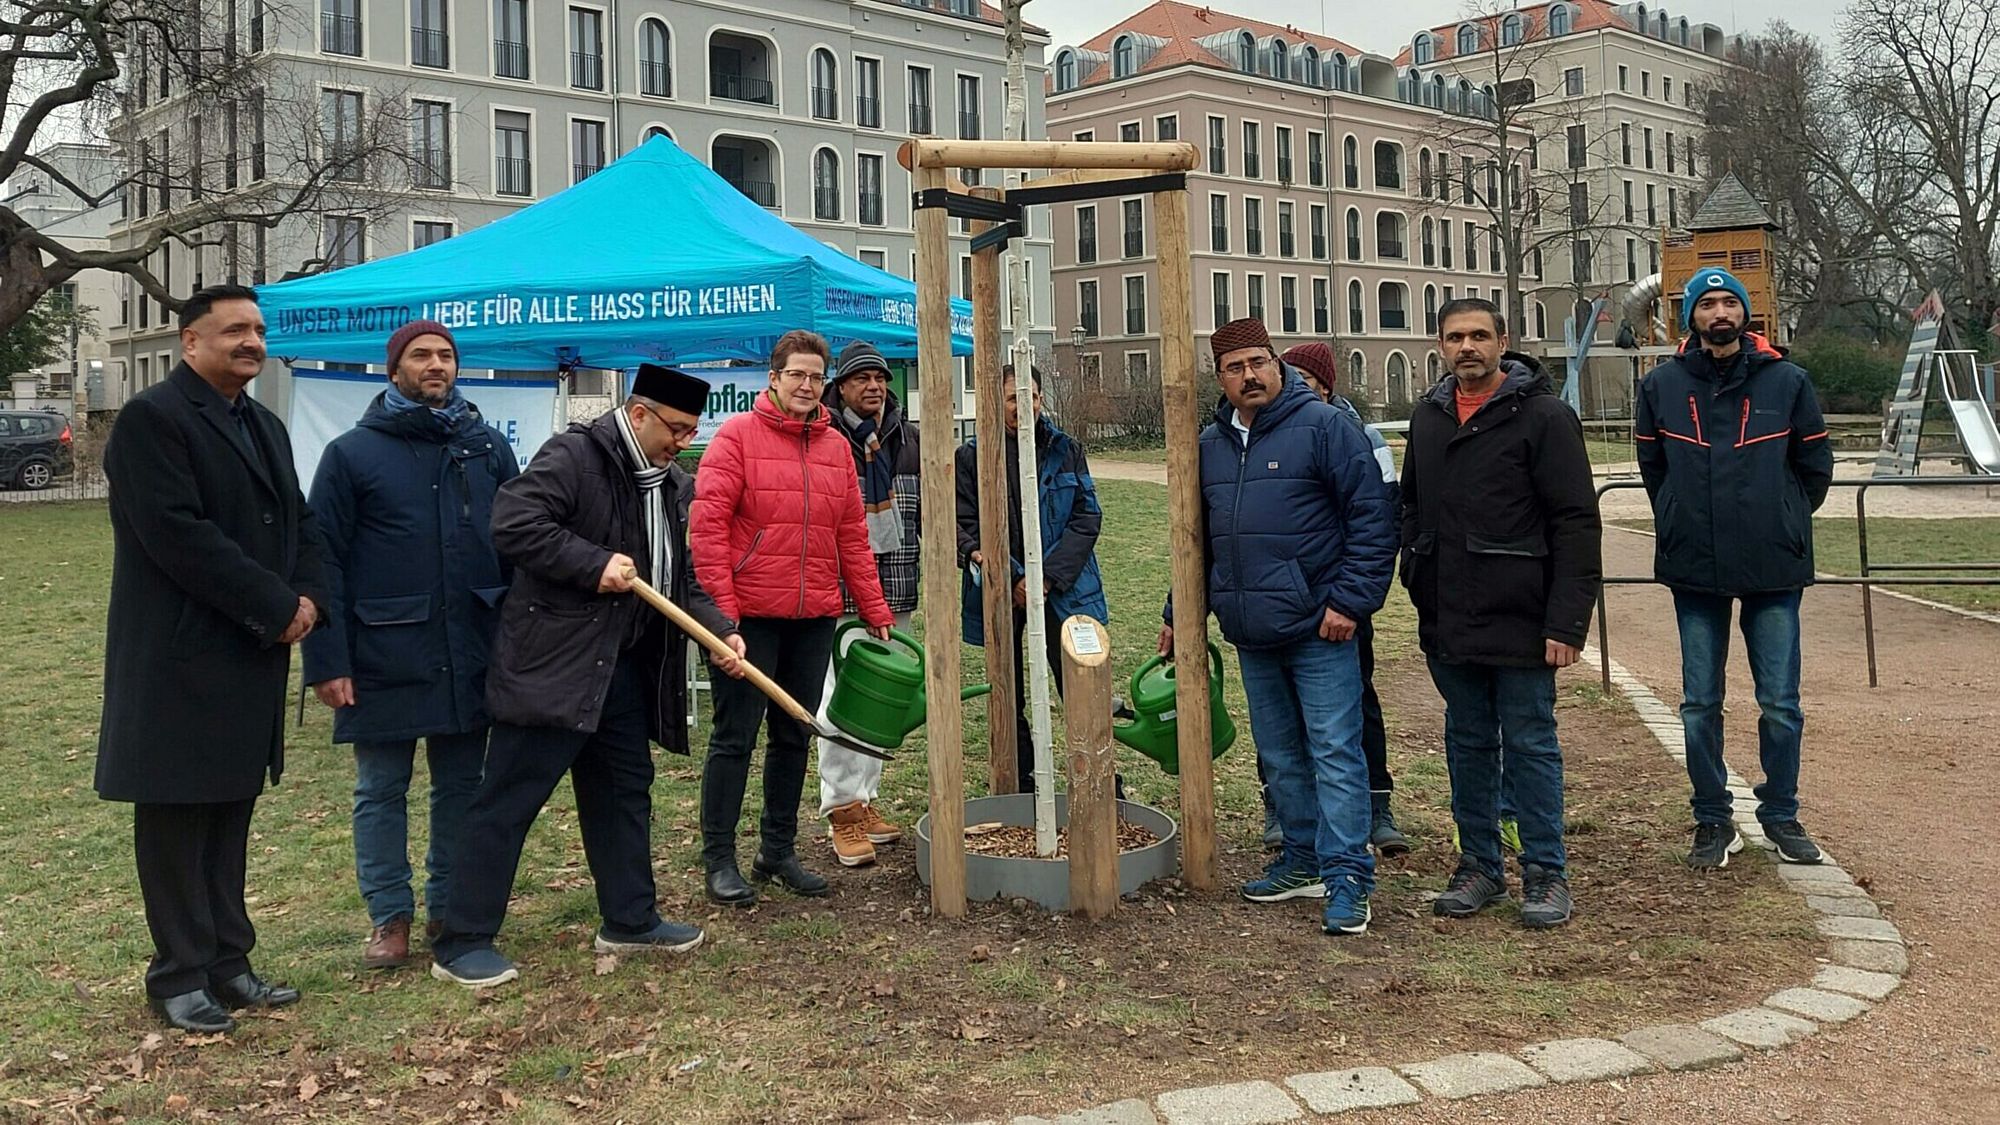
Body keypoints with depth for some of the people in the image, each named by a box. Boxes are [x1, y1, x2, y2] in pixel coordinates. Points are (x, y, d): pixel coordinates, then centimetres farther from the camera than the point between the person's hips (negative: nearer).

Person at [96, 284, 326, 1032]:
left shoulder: (266, 428, 16)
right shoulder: (151, 418, -11)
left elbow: (300, 524, 15)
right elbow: (178, 534, -21)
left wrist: (308, 598, -5)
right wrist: (277, 607, -18)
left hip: (253, 655, 8)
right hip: (180, 658, -8)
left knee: (230, 813, 13)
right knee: (177, 818, 2)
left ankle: (227, 963, 21)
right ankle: (180, 976, 12)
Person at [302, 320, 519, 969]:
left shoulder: (487, 447, 7)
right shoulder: (352, 453, -1)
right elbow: (323, 561, -3)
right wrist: (326, 659, -9)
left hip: (470, 652, 3)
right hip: (384, 654, -3)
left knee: (462, 785, 12)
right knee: (381, 790, 7)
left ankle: (451, 908, 25)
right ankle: (390, 916, 18)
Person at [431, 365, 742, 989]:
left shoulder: (672, 485, 14)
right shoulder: (573, 456, -13)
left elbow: (682, 578, 18)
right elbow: (513, 523, -23)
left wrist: (721, 629, 3)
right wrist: (595, 564, -23)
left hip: (624, 667, 9)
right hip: (552, 662, -9)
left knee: (626, 791, 16)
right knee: (509, 800, -2)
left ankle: (630, 919, 30)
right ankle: (461, 943, 7)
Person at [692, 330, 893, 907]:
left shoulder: (836, 446, 11)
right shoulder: (737, 435, -6)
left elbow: (853, 537, 13)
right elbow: (707, 524, -12)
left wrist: (875, 611, 10)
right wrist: (722, 608, -17)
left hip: (815, 619, 6)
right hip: (750, 616, -5)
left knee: (794, 735, 13)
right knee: (734, 736, 2)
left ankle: (778, 852, 26)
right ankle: (718, 859, 13)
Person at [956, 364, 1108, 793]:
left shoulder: (1066, 450, 6)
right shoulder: (971, 457, 1)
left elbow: (1086, 518, 1)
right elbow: (965, 524, -2)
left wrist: (1047, 577, -10)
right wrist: (996, 567, -18)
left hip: (1062, 590, 0)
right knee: (1009, 698, 8)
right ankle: (1020, 788, 19)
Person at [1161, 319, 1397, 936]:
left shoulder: (1324, 427, -6)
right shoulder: (1211, 445, 13)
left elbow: (1373, 518, -10)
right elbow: (1199, 537, 22)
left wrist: (1350, 601, -15)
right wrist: (1180, 614, 20)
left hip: (1319, 631, -6)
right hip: (1251, 637, 7)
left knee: (1335, 755, -5)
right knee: (1280, 757, 14)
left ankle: (1347, 880, -1)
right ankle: (1303, 862, 26)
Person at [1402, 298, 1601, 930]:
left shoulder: (1543, 415, -8)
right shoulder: (1427, 418, 11)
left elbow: (1576, 523, -12)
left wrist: (1566, 621, -17)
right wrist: (1420, 588, 11)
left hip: (1519, 620, -6)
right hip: (1449, 625, 6)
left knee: (1530, 747, 3)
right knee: (1468, 746, 13)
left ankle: (1547, 873, 14)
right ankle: (1479, 866, 25)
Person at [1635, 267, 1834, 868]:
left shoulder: (1787, 380, -1)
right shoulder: (1661, 385, 1)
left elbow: (1815, 467, 8)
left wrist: (1782, 526, 10)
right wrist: (1688, 526, 11)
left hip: (1775, 569, -1)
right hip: (1695, 570, 1)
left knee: (1781, 704, 5)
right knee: (1700, 705, 6)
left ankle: (1781, 815, 21)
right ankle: (1713, 821, 18)